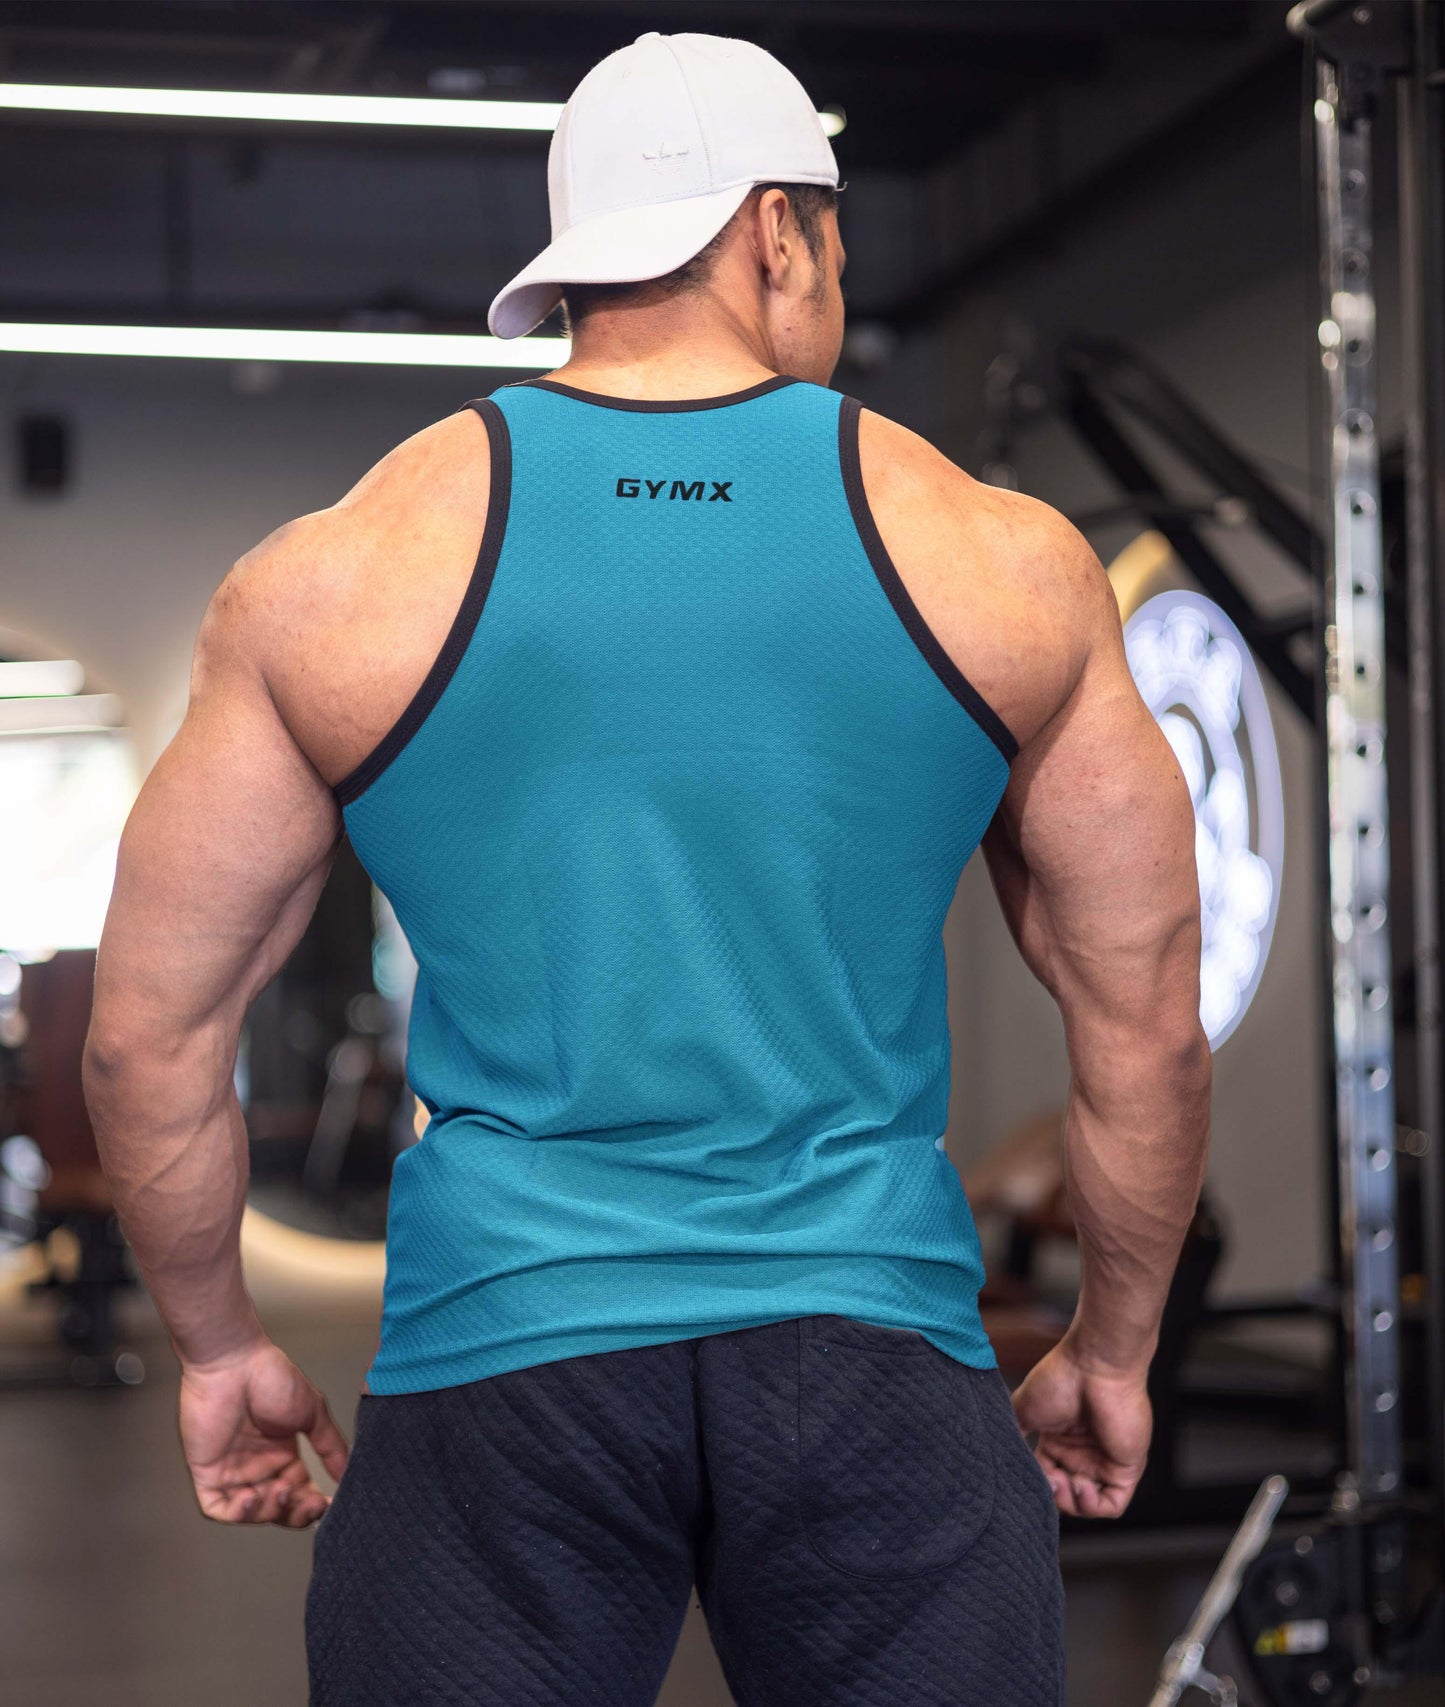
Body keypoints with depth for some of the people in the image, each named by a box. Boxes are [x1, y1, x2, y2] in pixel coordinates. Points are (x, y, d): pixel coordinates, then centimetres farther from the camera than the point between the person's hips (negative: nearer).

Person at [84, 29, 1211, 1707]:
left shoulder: (333, 578, 1)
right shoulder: (1005, 565, 2)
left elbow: (148, 1035, 5)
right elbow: (1147, 1028, 7)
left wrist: (217, 1346, 19)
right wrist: (1112, 1351, 20)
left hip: (499, 1341, 1)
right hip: (873, 1351, 0)